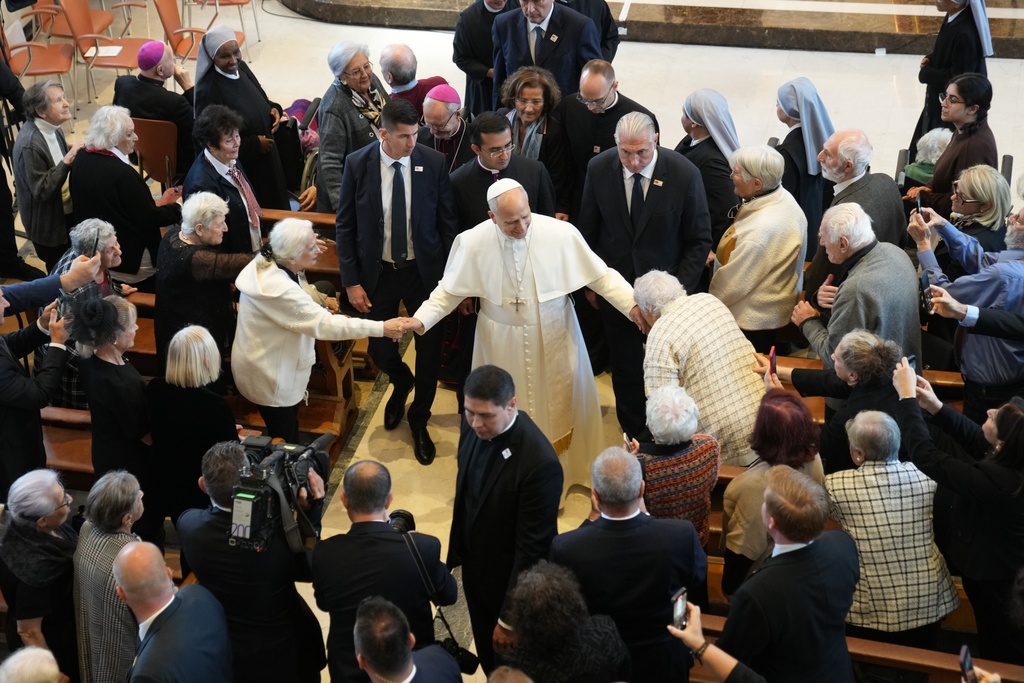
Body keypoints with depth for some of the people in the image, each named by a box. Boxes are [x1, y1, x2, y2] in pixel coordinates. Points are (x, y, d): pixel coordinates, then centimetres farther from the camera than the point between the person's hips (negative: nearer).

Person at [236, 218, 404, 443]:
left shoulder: (268, 264, -6)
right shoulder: (279, 288, -35)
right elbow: (325, 324, -35)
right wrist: (382, 328, -33)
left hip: (273, 366, 9)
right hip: (270, 377, -9)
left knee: (288, 437, 24)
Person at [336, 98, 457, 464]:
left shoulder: (433, 163, -12)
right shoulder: (357, 165, -11)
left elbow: (447, 223, -4)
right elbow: (345, 226, -4)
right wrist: (351, 281, -7)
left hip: (424, 270, 0)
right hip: (377, 272, 0)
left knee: (429, 349, 8)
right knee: (379, 347, 8)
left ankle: (419, 420, 33)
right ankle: (401, 383, 46)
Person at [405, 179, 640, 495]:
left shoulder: (562, 233, -20)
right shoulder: (472, 243, -17)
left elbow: (602, 276, -12)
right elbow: (449, 289, -3)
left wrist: (633, 304, -23)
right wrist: (421, 319, -15)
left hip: (553, 338, 0)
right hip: (502, 342, 0)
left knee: (558, 405, 17)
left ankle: (562, 470, 41)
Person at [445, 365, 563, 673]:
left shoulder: (539, 463, -34)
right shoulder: (474, 424, -13)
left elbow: (531, 548, -26)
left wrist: (509, 618, -18)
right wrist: (457, 547, 15)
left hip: (513, 581, -6)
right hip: (474, 567, 6)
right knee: (489, 661, 26)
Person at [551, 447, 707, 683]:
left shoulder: (565, 548, -30)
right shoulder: (682, 536, -28)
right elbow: (698, 575, -4)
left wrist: (593, 519, -6)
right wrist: (644, 514, -4)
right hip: (663, 663, 0)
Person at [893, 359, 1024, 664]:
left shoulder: (997, 481, -41)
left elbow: (925, 455, -34)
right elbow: (979, 443, 1)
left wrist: (907, 396, -26)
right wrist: (935, 407, -8)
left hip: (997, 580, -7)